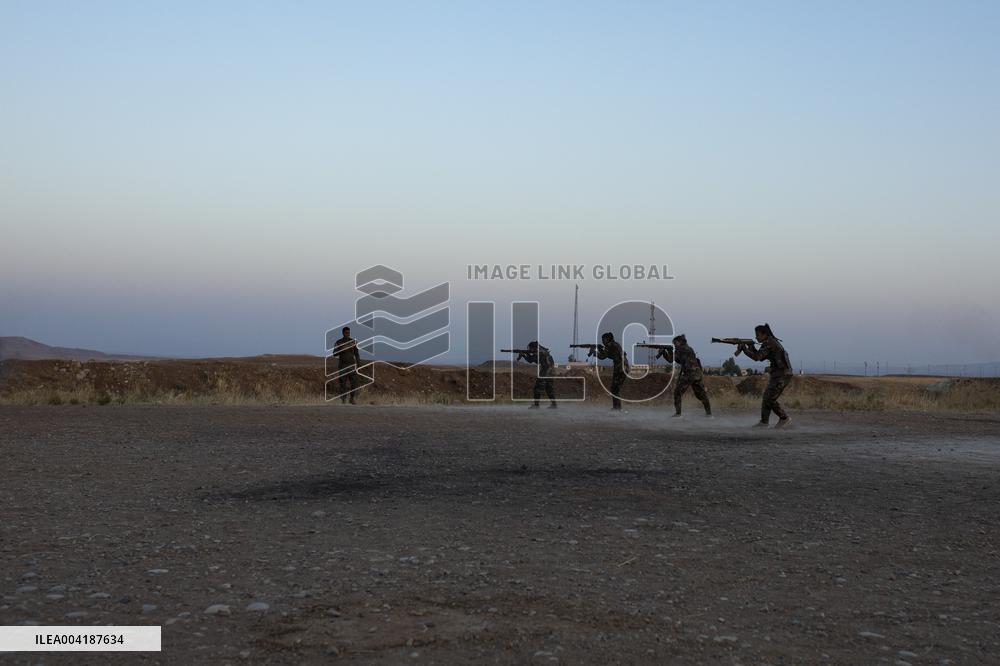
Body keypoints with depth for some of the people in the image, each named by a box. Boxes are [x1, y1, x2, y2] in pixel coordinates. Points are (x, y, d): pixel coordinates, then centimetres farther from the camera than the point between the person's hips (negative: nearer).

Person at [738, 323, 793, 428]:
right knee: (767, 397, 13)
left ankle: (785, 419, 2)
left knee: (770, 399, -8)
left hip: (782, 376, -10)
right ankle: (764, 422, 17)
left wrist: (744, 348, -13)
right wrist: (751, 347, 8)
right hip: (778, 376, 10)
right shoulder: (771, 342, 16)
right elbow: (761, 357, 20)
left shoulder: (768, 343, -15)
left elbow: (757, 357, -22)